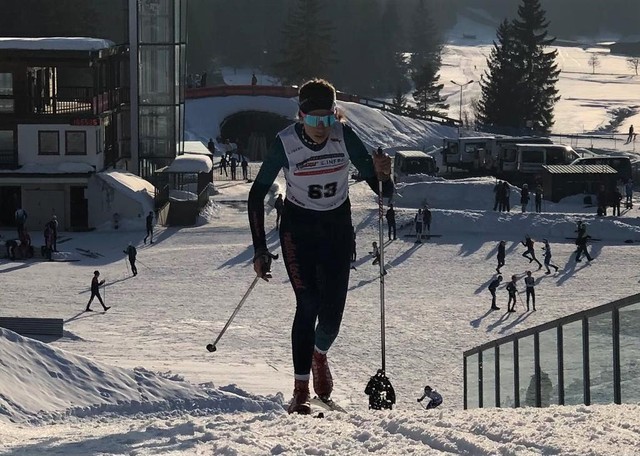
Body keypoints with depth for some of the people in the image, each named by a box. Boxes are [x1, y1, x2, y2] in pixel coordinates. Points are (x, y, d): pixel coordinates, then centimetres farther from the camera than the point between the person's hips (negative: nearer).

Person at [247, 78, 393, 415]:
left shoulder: (344, 136, -16)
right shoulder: (285, 143, -20)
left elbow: (383, 191, -11)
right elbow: (257, 195, -10)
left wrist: (382, 176, -35)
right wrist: (260, 250, -14)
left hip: (338, 227, 2)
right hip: (298, 227, -2)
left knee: (332, 312, -4)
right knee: (308, 303, -17)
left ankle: (319, 355, 31)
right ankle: (300, 391, -11)